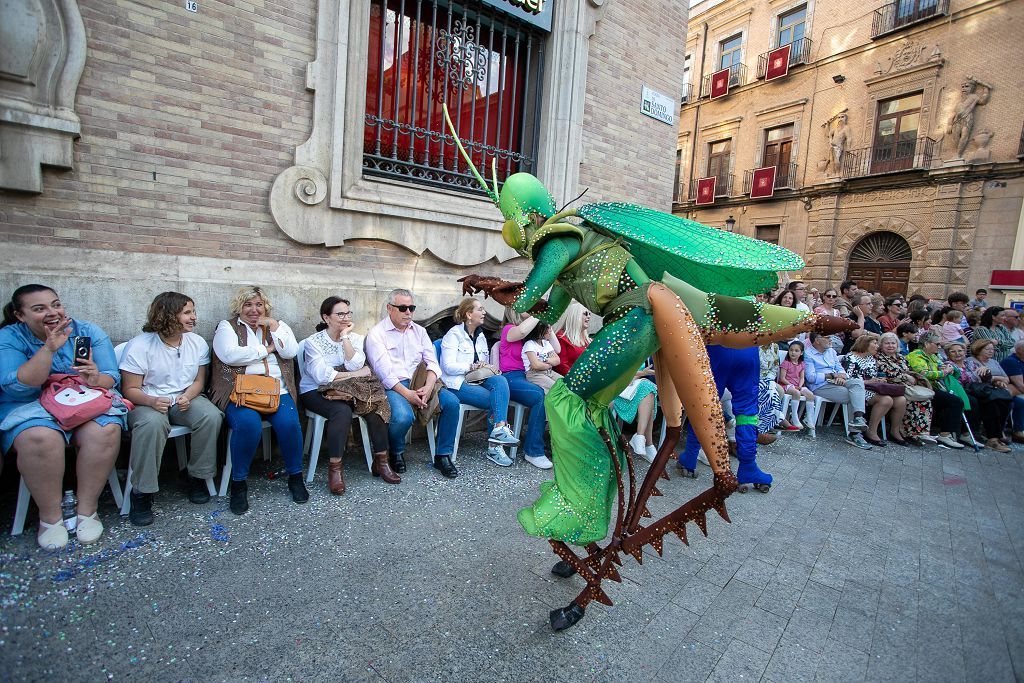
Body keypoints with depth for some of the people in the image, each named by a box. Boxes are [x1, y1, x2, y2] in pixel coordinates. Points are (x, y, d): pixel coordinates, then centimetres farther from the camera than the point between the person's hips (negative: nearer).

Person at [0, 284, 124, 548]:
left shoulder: (89, 332, 0)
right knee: (40, 437, -35)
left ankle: (86, 510, -16)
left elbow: (112, 378, -3)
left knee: (105, 430, -32)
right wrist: (49, 348, -26)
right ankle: (50, 516, -16)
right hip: (30, 408, -1)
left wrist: (96, 379, -28)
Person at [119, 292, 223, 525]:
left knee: (211, 416, -27)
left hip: (185, 400, 4)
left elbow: (199, 381, 8)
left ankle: (198, 476, -7)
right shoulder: (140, 345, -10)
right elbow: (129, 389, -8)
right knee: (152, 423, -37)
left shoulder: (198, 343, 2)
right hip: (147, 402, -3)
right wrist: (151, 401, -29)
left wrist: (187, 397, -15)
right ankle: (142, 493, -21)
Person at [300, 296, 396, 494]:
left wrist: (345, 337, -13)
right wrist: (357, 374, -16)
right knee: (342, 411, -34)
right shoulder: (313, 342, -6)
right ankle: (334, 468, -23)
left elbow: (355, 365, -12)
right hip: (315, 392, -4)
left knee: (375, 404, -23)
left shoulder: (355, 338, 6)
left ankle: (381, 461, -12)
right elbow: (322, 376, -20)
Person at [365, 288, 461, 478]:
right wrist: (407, 394, -21)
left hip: (419, 383, 5)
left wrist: (428, 387, -12)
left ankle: (443, 455, -5)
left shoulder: (419, 331, 16)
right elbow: (384, 371, -11)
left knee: (452, 402, -19)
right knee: (403, 416, -34)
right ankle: (396, 452, 1)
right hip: (392, 386, -5)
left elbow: (432, 363, 8)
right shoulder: (376, 333, 0)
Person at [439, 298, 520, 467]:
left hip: (477, 381, 6)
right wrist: (476, 366, -18)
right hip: (458, 384, -6)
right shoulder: (454, 334, -4)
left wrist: (488, 368, -4)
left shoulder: (480, 336, 20)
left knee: (500, 381, -26)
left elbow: (485, 365, 21)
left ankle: (498, 434, -33)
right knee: (497, 399, -25)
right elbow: (449, 367, -14)